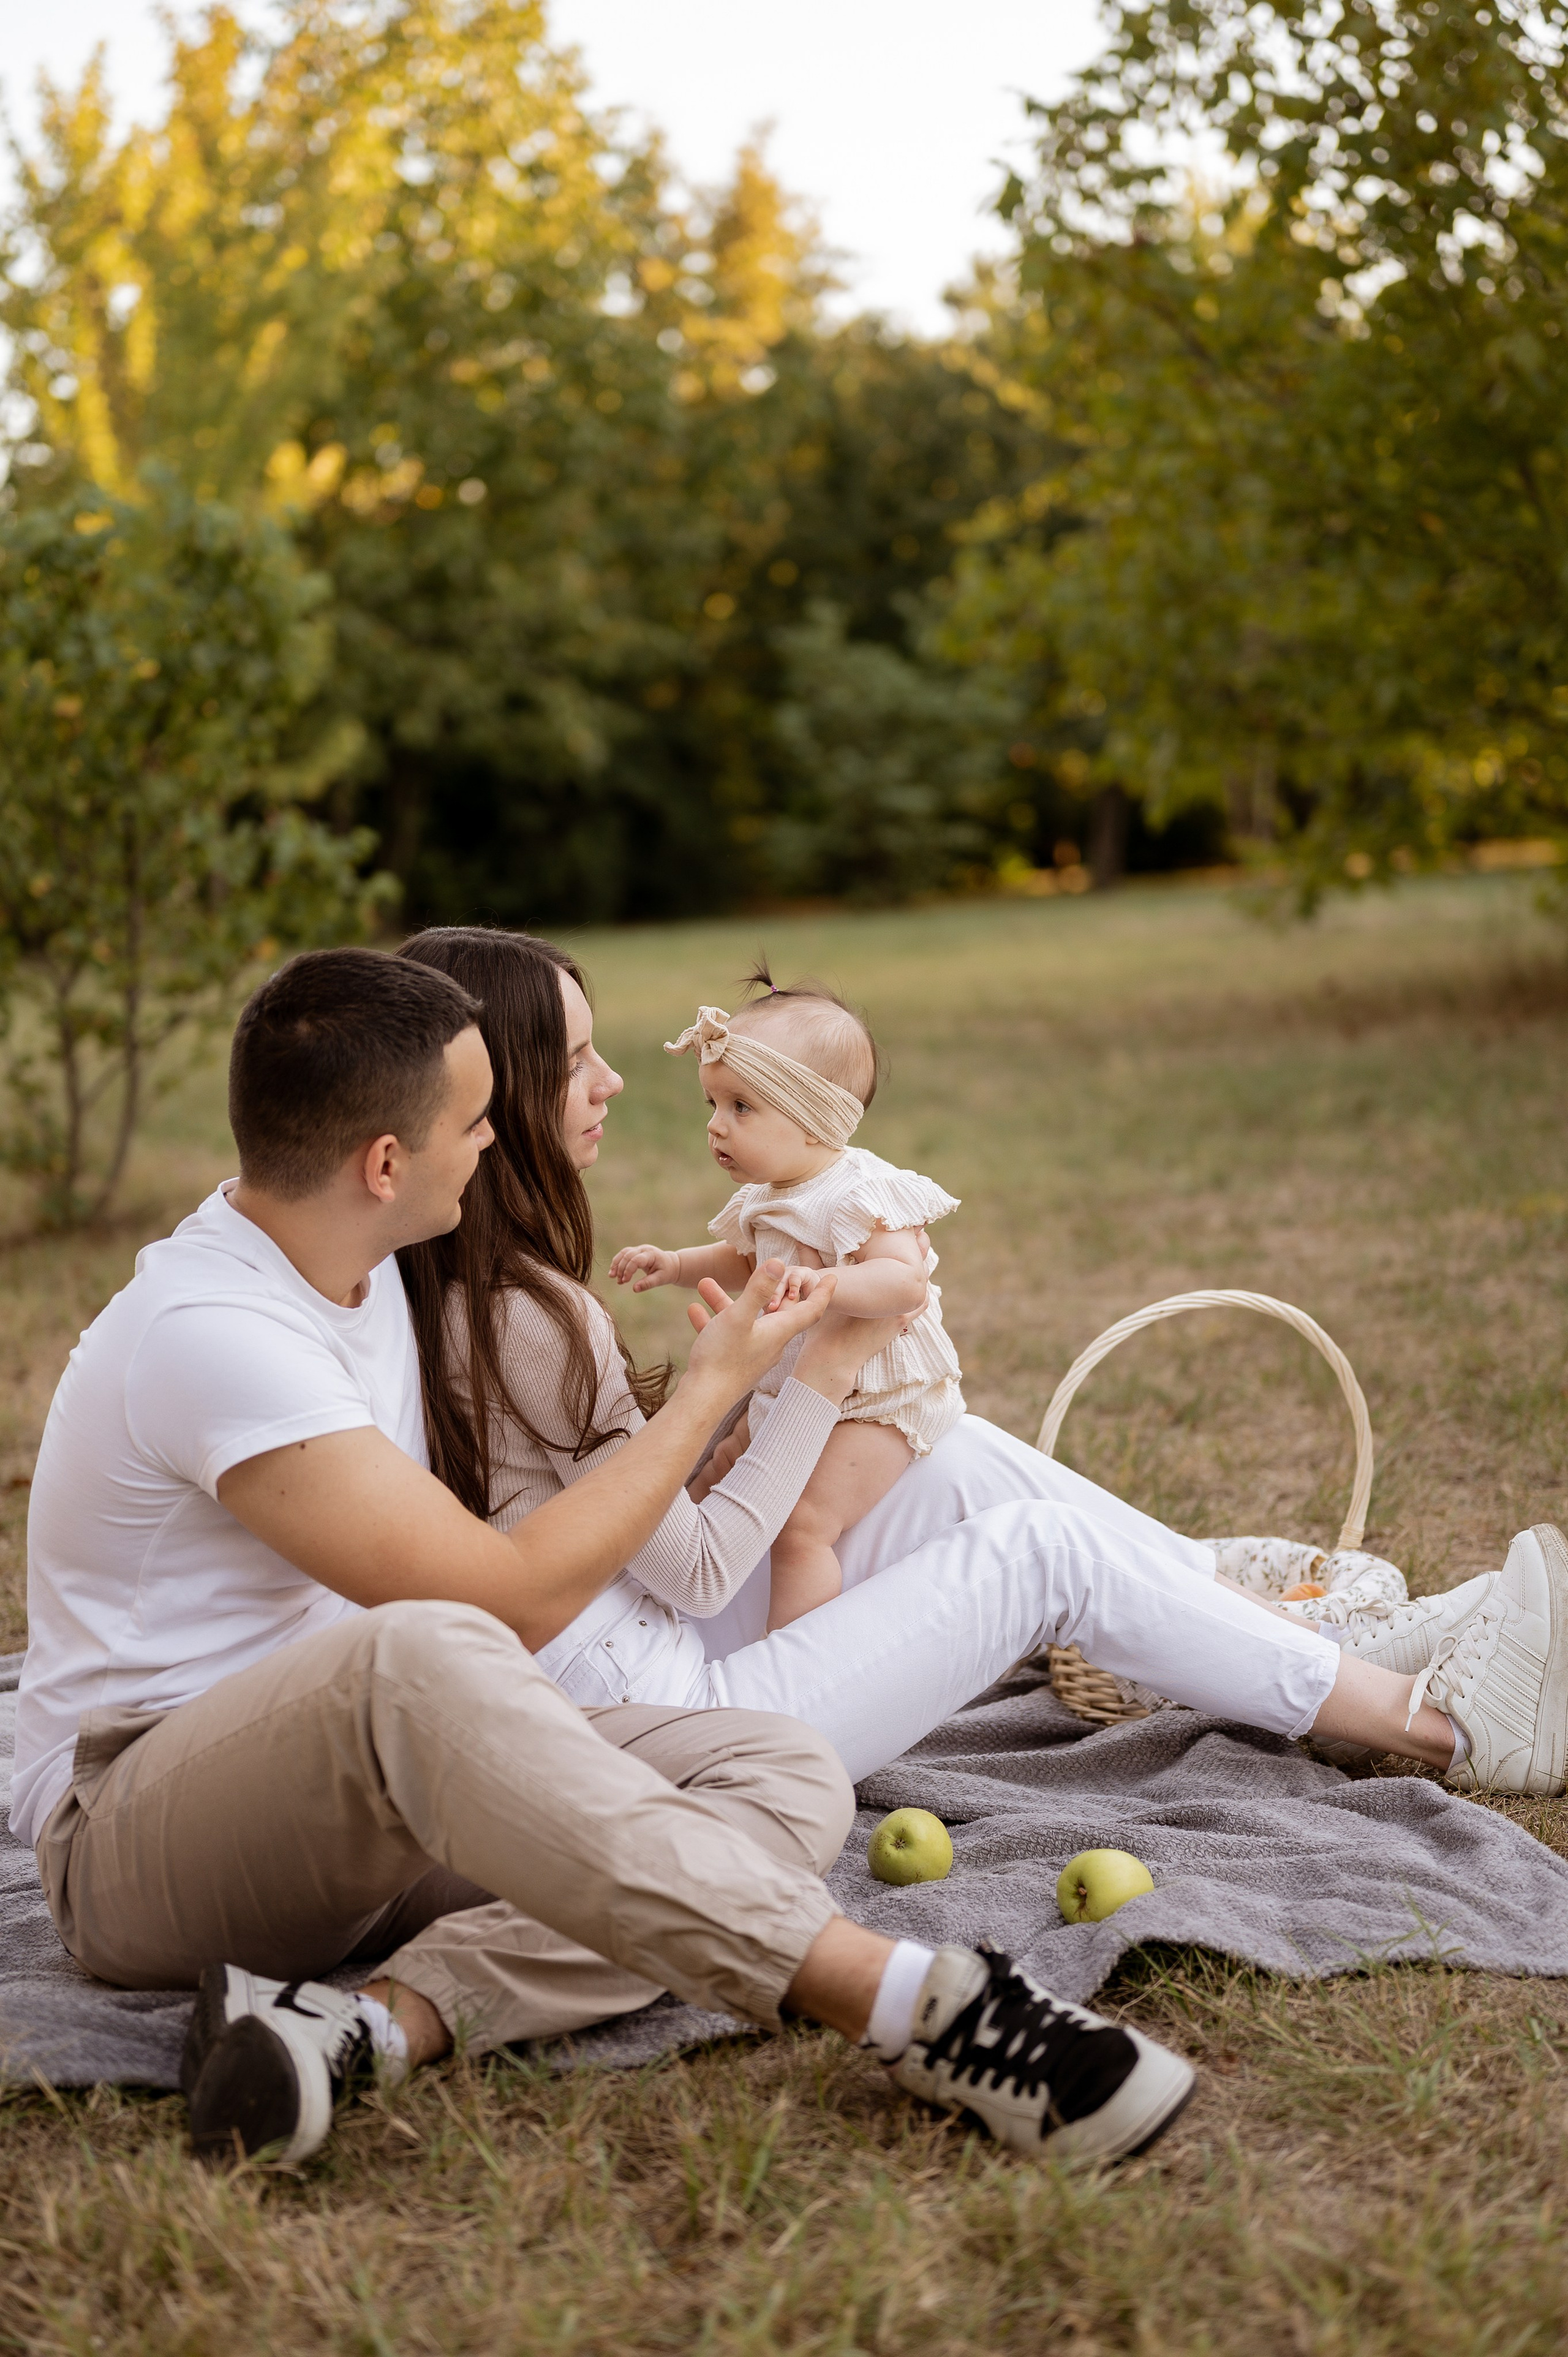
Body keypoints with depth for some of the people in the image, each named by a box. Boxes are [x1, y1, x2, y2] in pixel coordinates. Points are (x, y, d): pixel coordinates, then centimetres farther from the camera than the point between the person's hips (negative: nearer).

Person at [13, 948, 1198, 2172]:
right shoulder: (210, 1332, -22)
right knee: (425, 1656, -42)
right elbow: (515, 1601, -23)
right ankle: (918, 2002, -44)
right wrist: (715, 1383, -10)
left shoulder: (356, 1261, 9)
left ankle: (377, 2020, -31)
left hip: (359, 1808, 9)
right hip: (136, 1837, -9)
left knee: (784, 1772, -11)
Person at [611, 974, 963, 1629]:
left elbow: (906, 1281, -36)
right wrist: (674, 1265, 9)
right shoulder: (766, 1197, 4)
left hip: (876, 1403, -10)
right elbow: (743, 1262, 25)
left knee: (802, 1525, -20)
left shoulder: (860, 1194, -24)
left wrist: (822, 1285, -50)